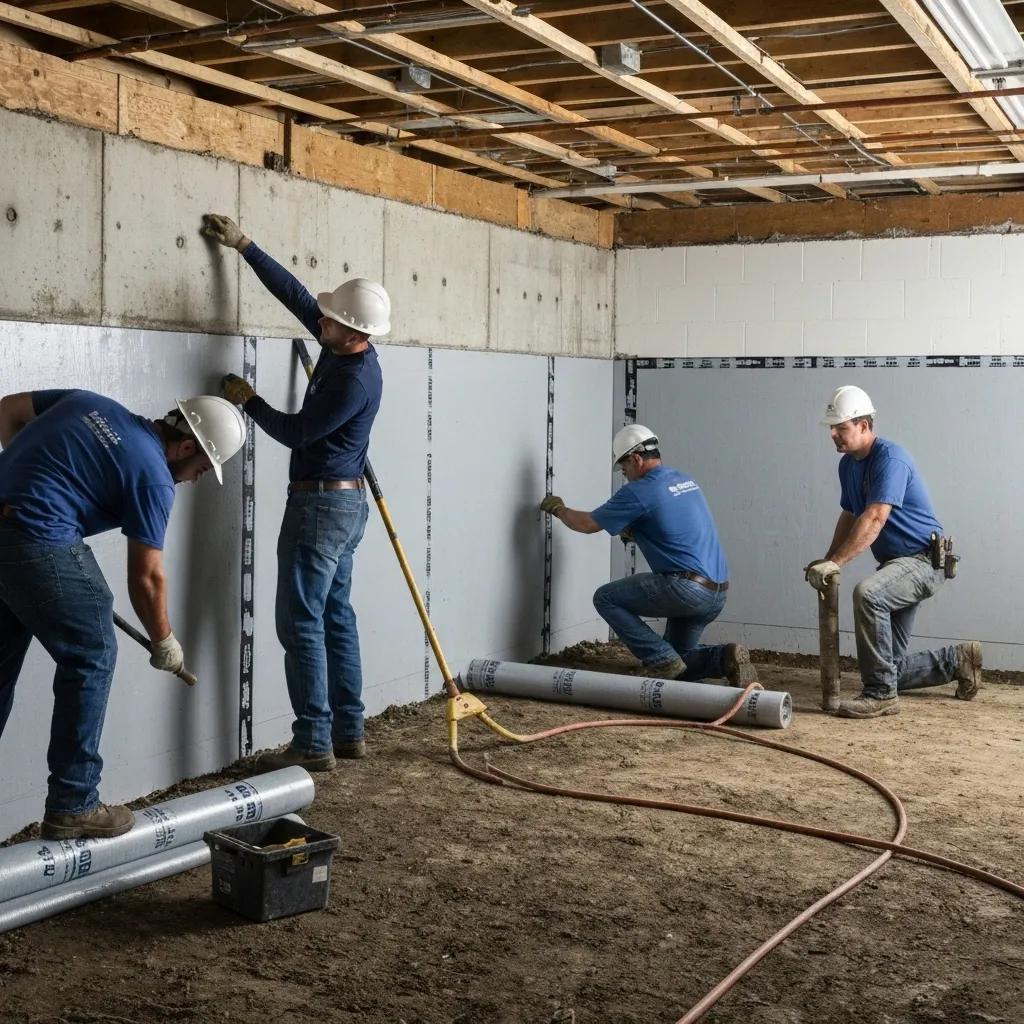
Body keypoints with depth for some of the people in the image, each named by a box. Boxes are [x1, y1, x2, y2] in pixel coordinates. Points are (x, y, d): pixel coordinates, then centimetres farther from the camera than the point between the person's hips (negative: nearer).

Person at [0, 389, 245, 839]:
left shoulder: (91, 402, 17)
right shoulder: (153, 476, -3)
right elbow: (146, 577, 1)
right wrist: (163, 641, 16)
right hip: (39, 543, -8)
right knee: (91, 658, 5)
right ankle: (72, 807, 7)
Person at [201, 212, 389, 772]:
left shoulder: (355, 380, -22)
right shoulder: (342, 345, 5)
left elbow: (295, 432, -15)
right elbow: (295, 294, 14)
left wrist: (248, 400, -2)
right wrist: (242, 245, 15)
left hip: (322, 505, -10)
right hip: (343, 502, 10)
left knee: (300, 621, -7)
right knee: (336, 617, 12)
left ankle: (314, 743, -4)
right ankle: (348, 731, 18)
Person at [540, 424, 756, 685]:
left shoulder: (638, 492, -9)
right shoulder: (686, 481, 16)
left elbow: (588, 524, 0)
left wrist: (558, 509, 18)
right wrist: (636, 533, 29)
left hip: (686, 588, -9)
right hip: (717, 596, 9)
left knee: (605, 598, 2)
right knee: (677, 656, 23)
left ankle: (661, 662, -3)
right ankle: (726, 658, -3)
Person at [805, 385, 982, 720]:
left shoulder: (890, 459, -20)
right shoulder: (848, 463, 8)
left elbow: (874, 519, -32)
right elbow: (849, 516, 18)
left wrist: (835, 563, -37)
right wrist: (826, 561, 3)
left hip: (925, 558, -9)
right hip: (897, 564, 9)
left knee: (868, 593, -38)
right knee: (891, 665, 7)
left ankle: (881, 694, -30)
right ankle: (958, 660, 33)